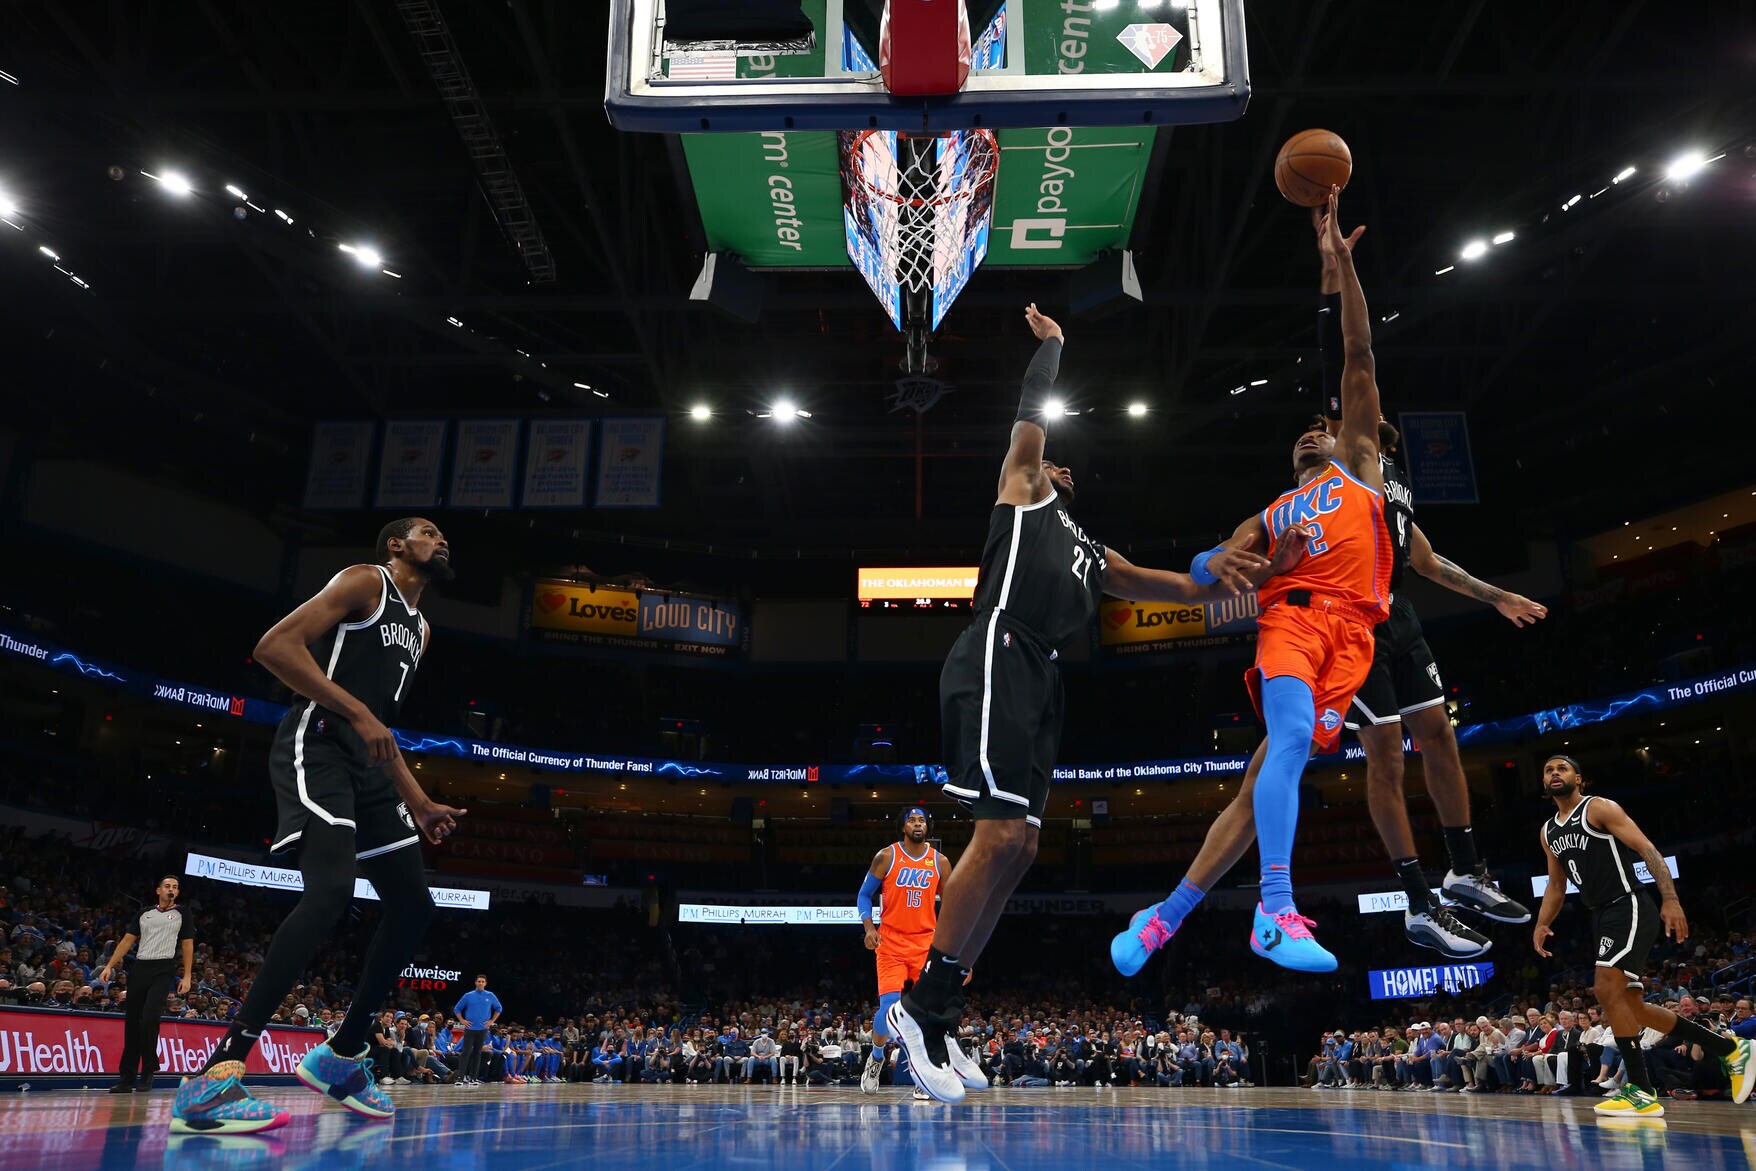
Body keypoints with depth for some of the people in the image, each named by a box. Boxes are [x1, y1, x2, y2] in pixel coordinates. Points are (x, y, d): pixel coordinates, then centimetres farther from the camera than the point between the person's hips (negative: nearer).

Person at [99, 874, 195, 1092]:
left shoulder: (182, 913, 10)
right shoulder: (144, 913, 17)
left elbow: (187, 945, 8)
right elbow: (127, 940, 15)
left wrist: (187, 977, 0)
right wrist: (109, 966, 4)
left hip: (164, 970, -4)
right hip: (139, 968, 4)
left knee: (149, 1018, -19)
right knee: (131, 1022, 3)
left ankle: (148, 1072, -4)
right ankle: (127, 1079, 10)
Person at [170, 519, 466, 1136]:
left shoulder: (419, 629, 24)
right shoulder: (365, 581, -2)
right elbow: (274, 645, -14)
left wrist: (417, 803, 21)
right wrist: (357, 712, -20)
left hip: (366, 762, 10)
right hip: (317, 747, -10)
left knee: (413, 908, 5)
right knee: (331, 893, -28)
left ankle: (341, 1057, 17)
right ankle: (213, 1077, -26)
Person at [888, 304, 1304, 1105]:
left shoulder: (1088, 551, 33)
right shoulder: (1022, 492, 15)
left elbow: (1150, 584, 21)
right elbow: (1034, 408, 12)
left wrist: (1215, 574, 2)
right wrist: (1050, 339, 27)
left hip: (1037, 678, 9)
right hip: (996, 660, -9)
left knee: (1020, 846, 3)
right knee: (1000, 835, -19)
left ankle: (936, 1016, 8)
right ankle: (920, 1007, -12)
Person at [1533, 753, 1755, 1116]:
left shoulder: (1599, 808, -6)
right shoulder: (1548, 832, 16)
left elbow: (1647, 849, -14)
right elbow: (1556, 886, 22)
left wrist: (1670, 899, -25)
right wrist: (1541, 924, 8)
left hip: (1629, 908, -9)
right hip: (1603, 917, 9)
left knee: (1608, 990, -20)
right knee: (1631, 1006, 10)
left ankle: (1641, 1092, -13)